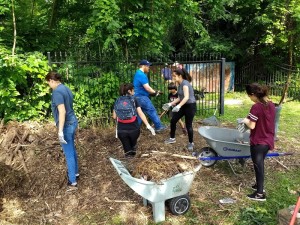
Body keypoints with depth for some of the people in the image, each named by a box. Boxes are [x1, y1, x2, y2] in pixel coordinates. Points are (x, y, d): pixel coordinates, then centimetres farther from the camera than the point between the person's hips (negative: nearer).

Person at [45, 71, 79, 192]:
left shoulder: (57, 92, -19)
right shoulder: (66, 88, 9)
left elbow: (62, 111, -26)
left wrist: (60, 131, -26)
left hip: (66, 125, -9)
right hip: (72, 122, 9)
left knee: (69, 154, 0)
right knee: (72, 150, 22)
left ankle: (72, 182, 10)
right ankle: (75, 173, 38)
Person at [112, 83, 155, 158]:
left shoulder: (117, 101, 8)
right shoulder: (134, 100, 3)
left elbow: (114, 117, 6)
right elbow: (141, 113, -7)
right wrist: (148, 126, -11)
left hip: (122, 130, 1)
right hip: (134, 129, -1)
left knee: (127, 147, 16)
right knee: (133, 144, 28)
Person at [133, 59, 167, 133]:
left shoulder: (138, 73, 16)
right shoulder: (142, 75, -18)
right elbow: (147, 88, -21)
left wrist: (153, 92, 11)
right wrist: (155, 92, -5)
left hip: (138, 97, 10)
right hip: (142, 97, -10)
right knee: (152, 111, -2)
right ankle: (158, 127, 6)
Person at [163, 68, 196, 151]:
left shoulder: (185, 83, -20)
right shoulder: (180, 84, 7)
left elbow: (186, 97, -33)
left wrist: (178, 106, -44)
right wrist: (170, 104, 11)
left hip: (190, 106, -9)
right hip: (183, 105, 9)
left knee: (188, 125, -3)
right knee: (173, 120, 9)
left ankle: (191, 143, 15)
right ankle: (172, 138, 25)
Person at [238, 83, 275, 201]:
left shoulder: (256, 107, -22)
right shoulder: (271, 105, 2)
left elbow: (252, 126, -21)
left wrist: (245, 121, -2)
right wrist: (250, 120, 11)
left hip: (258, 142, -8)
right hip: (268, 141, 8)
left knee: (258, 166, 5)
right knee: (260, 164, 23)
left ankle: (260, 193, 15)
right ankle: (259, 185, 39)